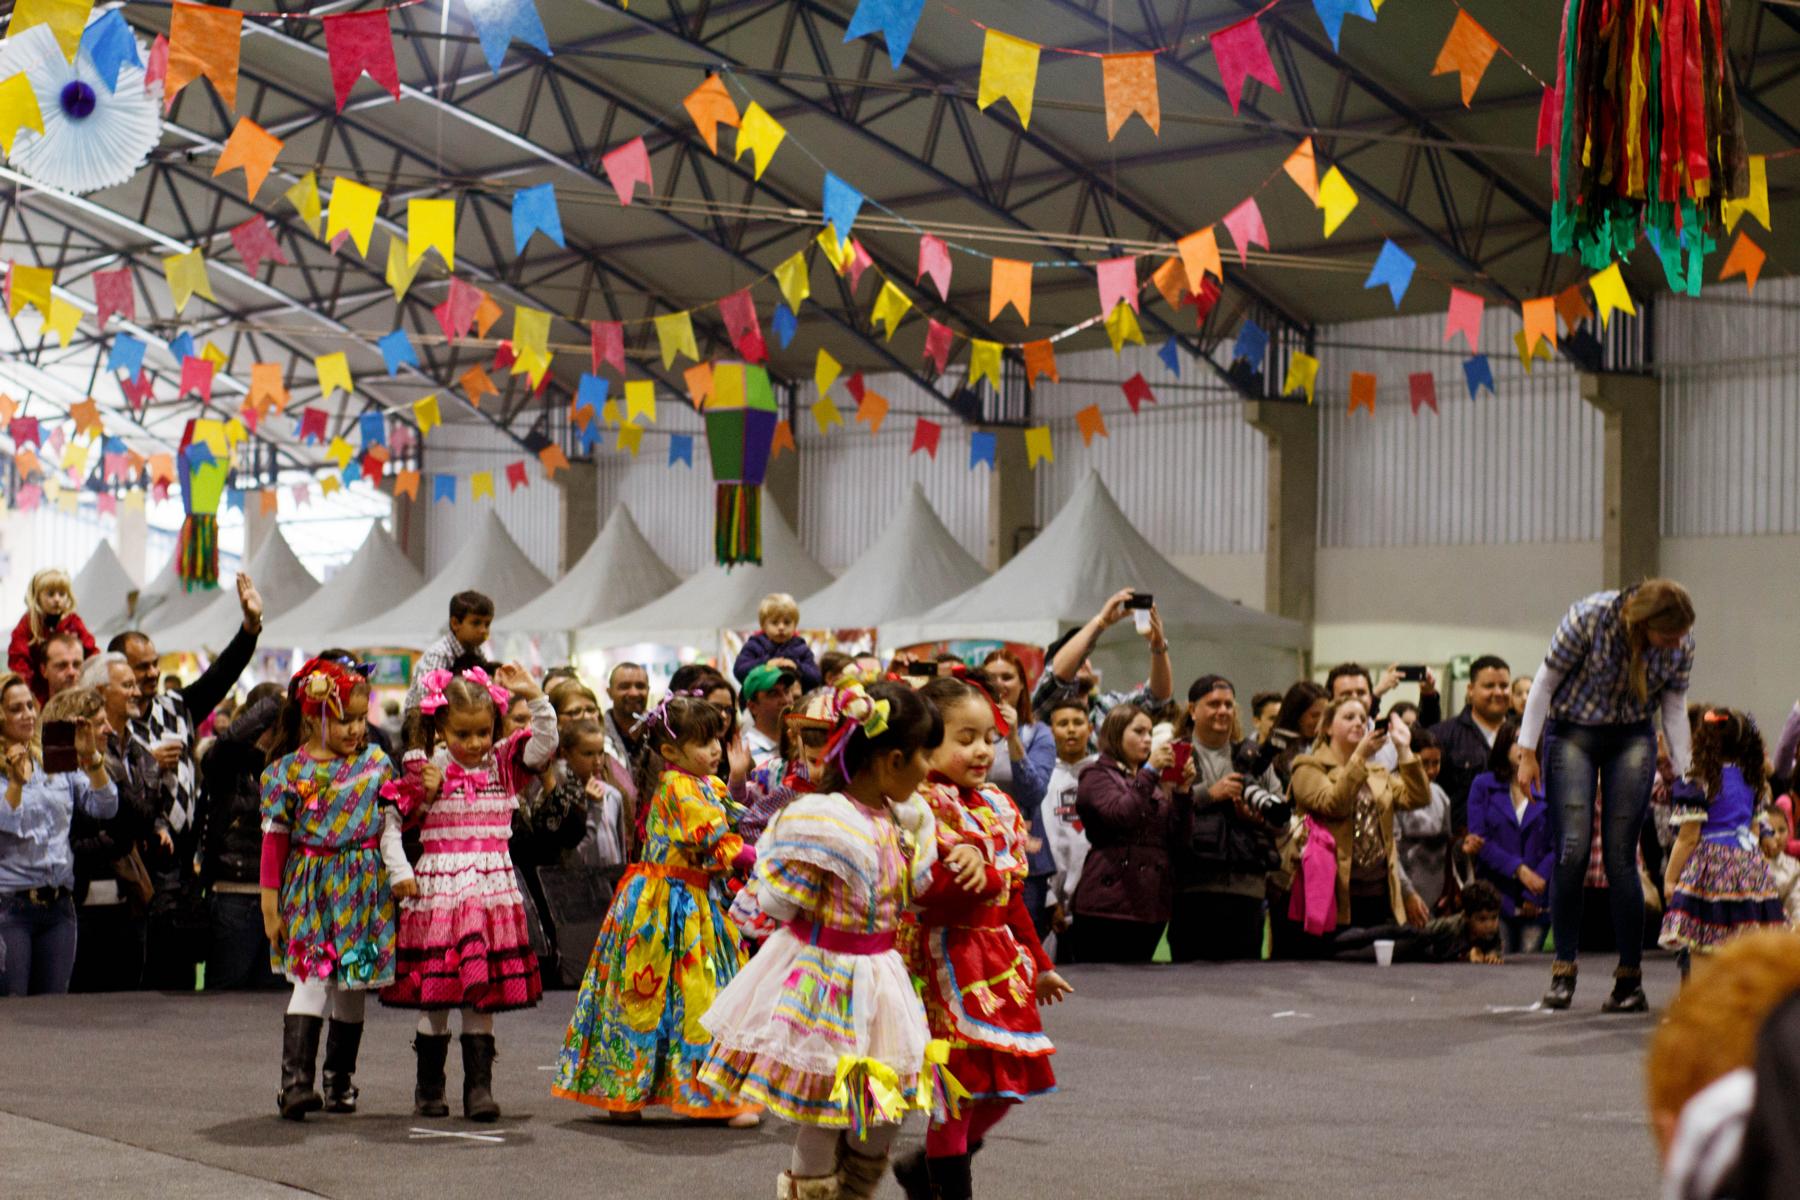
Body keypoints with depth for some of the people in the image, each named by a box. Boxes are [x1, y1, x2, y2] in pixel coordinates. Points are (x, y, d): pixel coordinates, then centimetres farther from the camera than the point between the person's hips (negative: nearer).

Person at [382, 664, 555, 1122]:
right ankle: (429, 1088, 13)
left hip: (492, 887, 1)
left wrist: (534, 697, -11)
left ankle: (479, 1087, 3)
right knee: (434, 991, 3)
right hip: (436, 885, -1)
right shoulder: (426, 767, 1)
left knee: (482, 991, 0)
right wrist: (425, 794, -14)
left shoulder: (504, 763, 7)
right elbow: (399, 824, 1)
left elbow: (544, 745, -3)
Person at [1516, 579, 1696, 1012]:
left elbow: (1674, 708, 3)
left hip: (1633, 739, 2)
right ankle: (1564, 970, -5)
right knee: (1573, 850, -15)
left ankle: (1630, 980, -1)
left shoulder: (1682, 644, -11)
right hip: (1572, 733, -2)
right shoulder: (1589, 617, -22)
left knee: (1620, 857, -7)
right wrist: (1527, 753, -9)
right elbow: (1546, 682, -11)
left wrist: (1681, 774, 3)